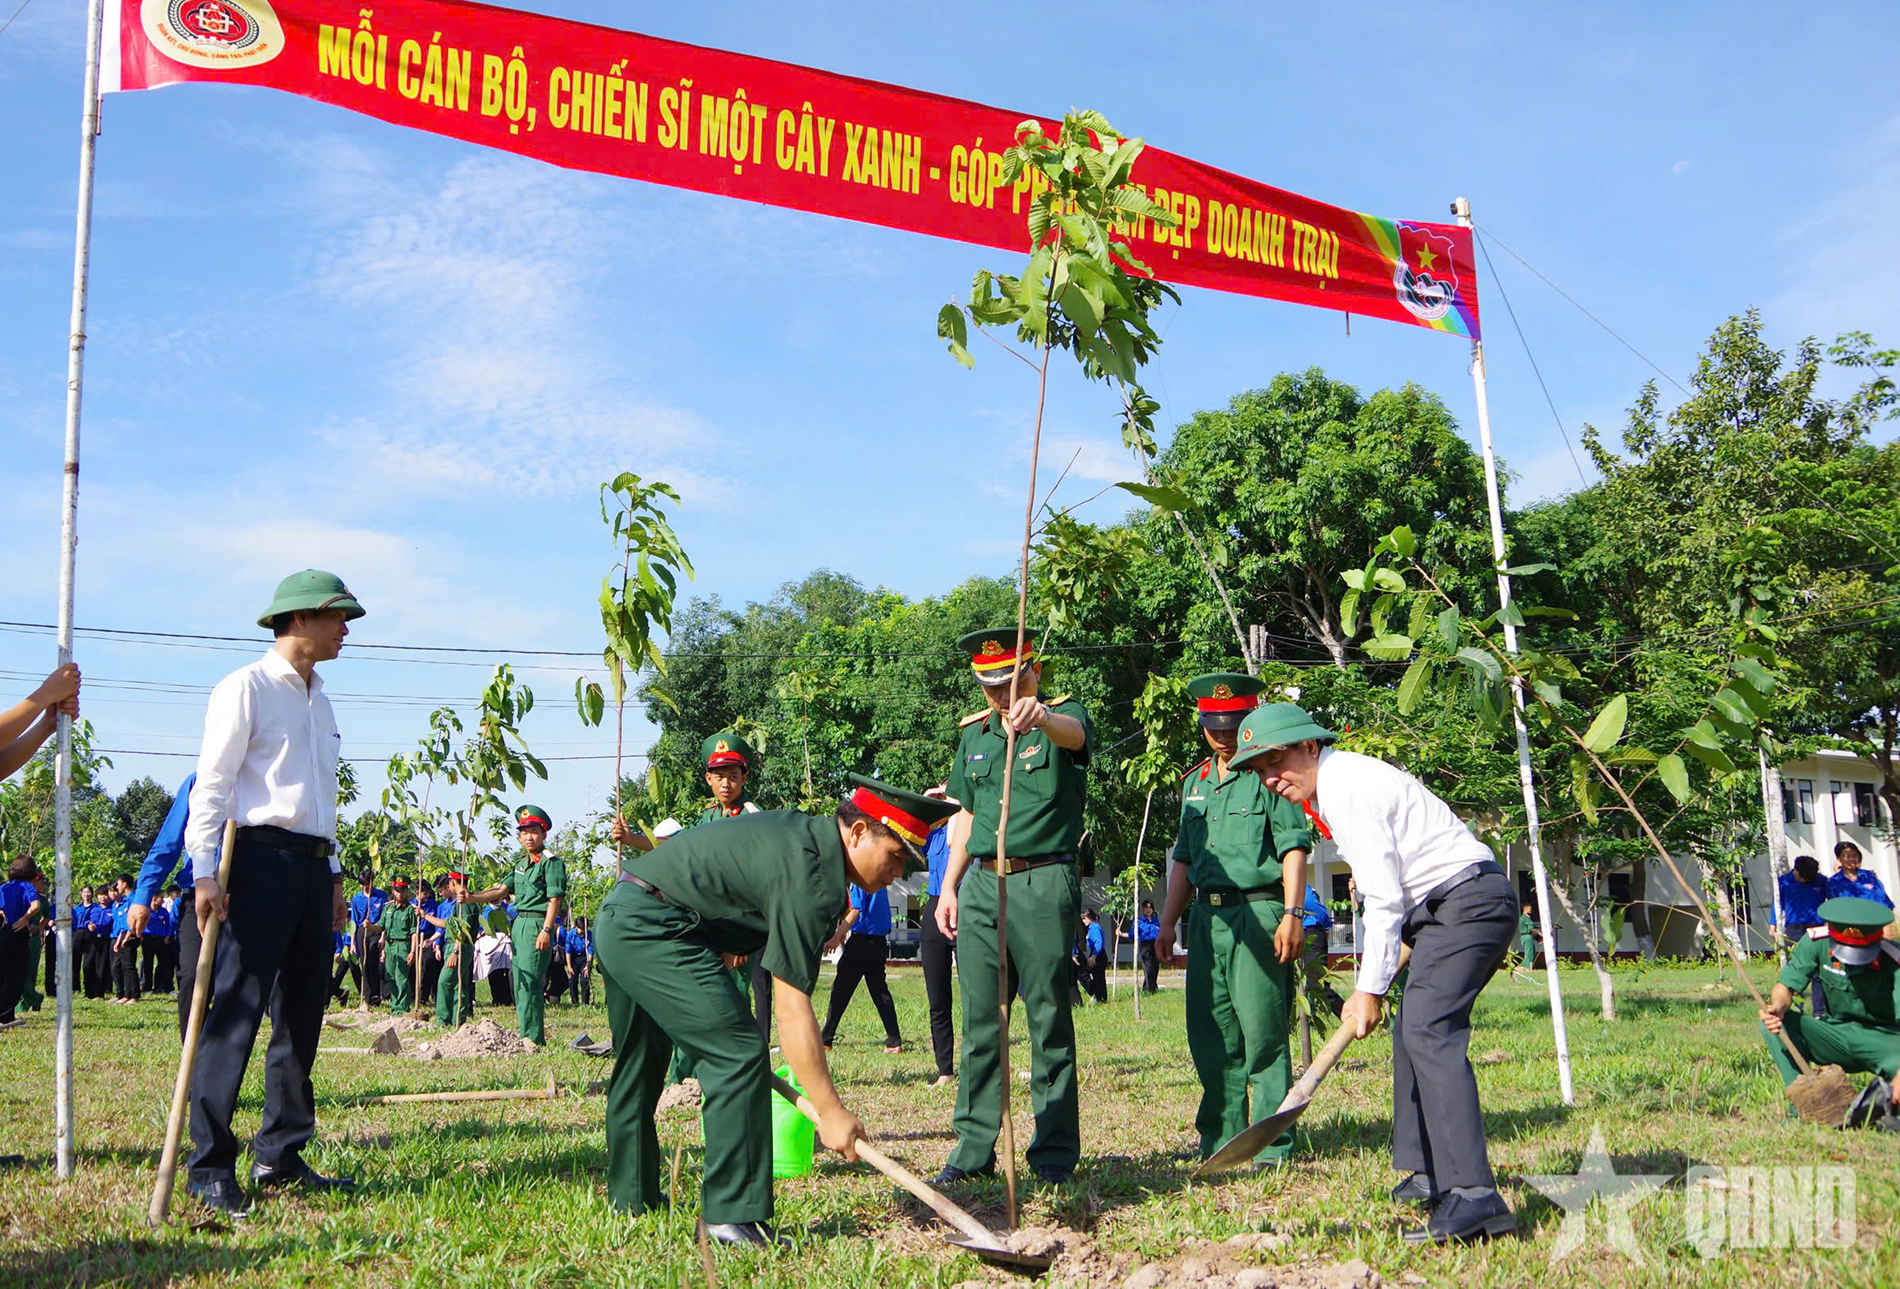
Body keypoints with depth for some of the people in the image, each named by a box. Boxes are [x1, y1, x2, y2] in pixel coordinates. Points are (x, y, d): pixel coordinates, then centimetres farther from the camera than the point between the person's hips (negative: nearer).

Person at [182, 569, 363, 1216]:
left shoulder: (320, 701, 20)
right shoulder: (247, 688, -3)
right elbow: (211, 783, -9)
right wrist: (205, 871, -16)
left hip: (313, 866, 8)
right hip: (262, 856, -8)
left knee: (302, 1013, 9)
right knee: (238, 1008, -10)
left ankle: (281, 1156, 16)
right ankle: (210, 1166, -6)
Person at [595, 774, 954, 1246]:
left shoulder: (802, 832, 10)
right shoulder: (810, 880, -19)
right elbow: (791, 1007, -22)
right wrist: (830, 1112, -20)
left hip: (615, 921, 11)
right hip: (652, 928, -11)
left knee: (638, 1066, 22)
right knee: (737, 1053, -12)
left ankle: (631, 1196, 36)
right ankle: (734, 1215, -10)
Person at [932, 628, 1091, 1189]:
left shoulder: (1063, 715, -2)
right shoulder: (974, 733, 16)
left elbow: (1074, 734, -27)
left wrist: (1041, 717, -51)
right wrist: (948, 887, 13)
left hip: (1044, 882, -5)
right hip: (980, 883, 5)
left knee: (1050, 1021, -1)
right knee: (980, 1022, 7)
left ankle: (1055, 1154, 7)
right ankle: (973, 1149, 15)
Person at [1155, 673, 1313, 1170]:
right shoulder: (1195, 783, 19)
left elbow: (1294, 848, -8)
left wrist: (1291, 914, -17)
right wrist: (1168, 922, 18)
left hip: (1258, 912, -7)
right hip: (1207, 916, 7)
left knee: (1262, 1033, -6)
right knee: (1209, 1033, 8)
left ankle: (1272, 1143, 2)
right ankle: (1220, 1138, 18)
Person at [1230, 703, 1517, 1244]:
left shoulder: (1348, 788, -16)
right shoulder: (1333, 787, 16)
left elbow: (1385, 899, -18)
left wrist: (1370, 989, -13)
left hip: (1468, 899, -11)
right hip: (1451, 907, 11)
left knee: (1430, 1032, -22)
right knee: (1412, 1030, 15)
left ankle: (1473, 1196, -29)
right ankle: (1427, 1175, 22)